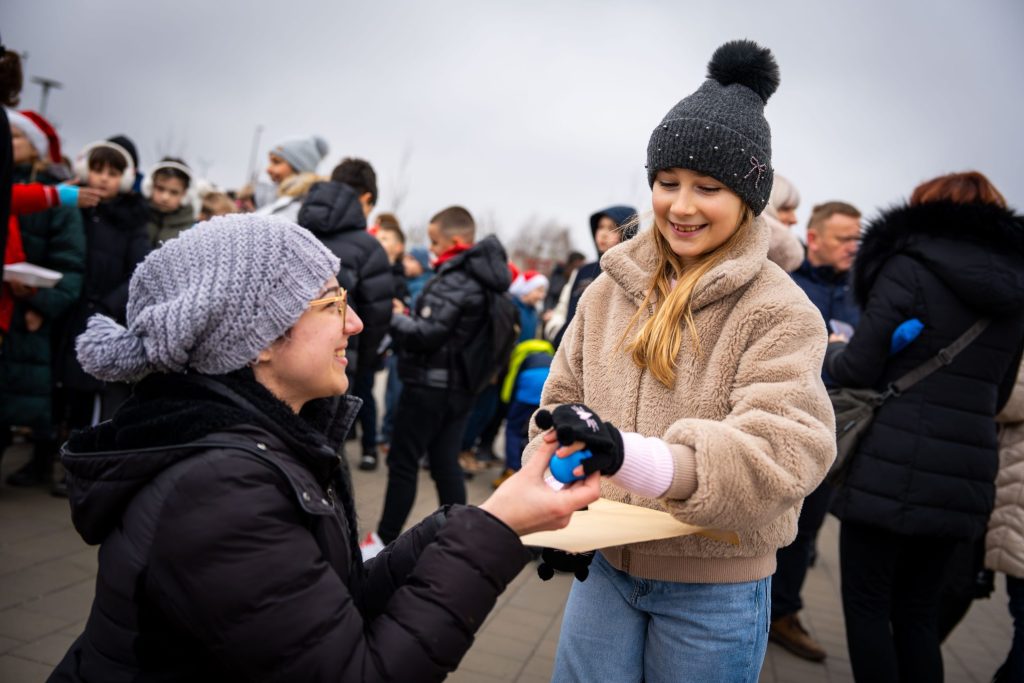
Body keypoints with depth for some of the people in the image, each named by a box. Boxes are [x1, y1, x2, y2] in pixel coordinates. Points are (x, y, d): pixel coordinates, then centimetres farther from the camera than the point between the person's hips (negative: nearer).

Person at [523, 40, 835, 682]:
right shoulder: (610, 289, 1)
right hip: (605, 563, 4)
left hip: (714, 586, -3)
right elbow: (563, 399, 6)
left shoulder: (779, 311, -14)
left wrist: (633, 456, -41)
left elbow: (781, 455, -25)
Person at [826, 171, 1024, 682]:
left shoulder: (909, 265, -7)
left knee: (867, 606, 6)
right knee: (918, 613, 17)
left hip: (890, 471, -6)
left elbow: (856, 371, -11)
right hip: (964, 475, 6)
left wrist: (833, 350, 11)